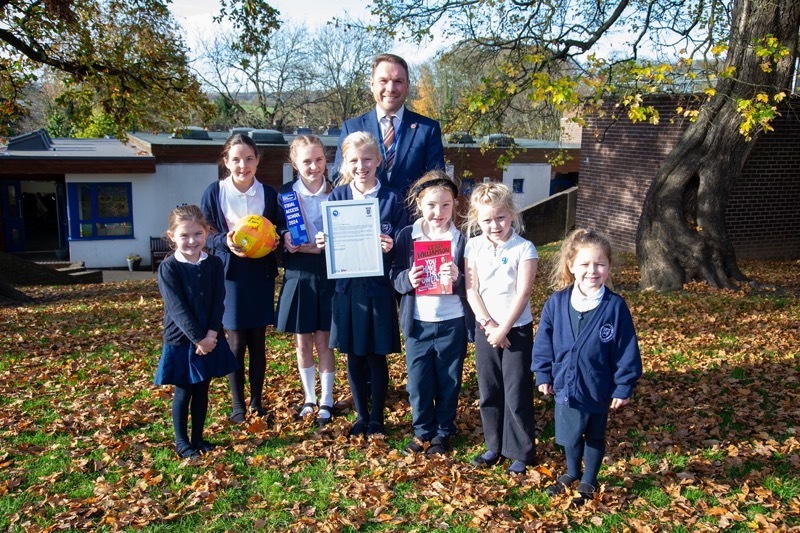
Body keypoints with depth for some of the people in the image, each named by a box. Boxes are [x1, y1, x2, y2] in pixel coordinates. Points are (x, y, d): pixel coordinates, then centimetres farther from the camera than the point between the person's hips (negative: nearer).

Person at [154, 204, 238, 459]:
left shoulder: (214, 263, 0)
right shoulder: (168, 268, -12)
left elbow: (218, 302, -3)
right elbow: (177, 308, -17)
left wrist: (211, 333, -15)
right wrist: (198, 338, -20)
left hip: (211, 339, 4)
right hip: (181, 340, -4)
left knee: (202, 390, 14)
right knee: (183, 392, 8)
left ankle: (198, 437, 28)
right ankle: (181, 441, 23)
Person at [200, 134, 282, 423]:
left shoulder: (269, 194, 1)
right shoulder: (214, 192, -4)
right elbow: (205, 235, -1)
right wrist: (226, 243, -21)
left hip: (261, 273, 2)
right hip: (229, 273, -2)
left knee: (258, 340, 8)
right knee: (236, 342, 3)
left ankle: (257, 401, 22)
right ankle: (237, 405, 18)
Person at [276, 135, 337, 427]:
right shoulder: (285, 193, 0)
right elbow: (276, 232, 4)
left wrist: (321, 247, -19)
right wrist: (286, 240, -17)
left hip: (328, 274, -1)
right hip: (298, 274, 1)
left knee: (324, 340, 7)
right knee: (302, 342, 11)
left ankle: (326, 400, 22)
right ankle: (309, 398, 28)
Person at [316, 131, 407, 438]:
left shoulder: (391, 199, -3)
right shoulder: (336, 197, 3)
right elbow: (328, 239, 6)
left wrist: (390, 246, -23)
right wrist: (323, 243, -15)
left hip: (378, 287, -2)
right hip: (347, 286, 2)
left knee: (376, 355, 7)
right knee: (354, 355, 11)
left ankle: (377, 418, 25)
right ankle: (361, 416, 29)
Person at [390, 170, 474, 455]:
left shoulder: (462, 239, -5)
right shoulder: (406, 236, -1)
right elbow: (395, 277, -1)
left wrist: (457, 279, -24)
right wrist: (408, 279, -22)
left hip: (452, 323, -1)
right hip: (418, 323, 1)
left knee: (449, 382, 13)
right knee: (418, 382, 10)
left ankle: (443, 432, 32)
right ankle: (422, 431, 31)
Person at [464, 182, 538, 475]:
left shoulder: (524, 248, -11)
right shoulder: (473, 247, 0)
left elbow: (522, 295, -14)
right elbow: (471, 290, -3)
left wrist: (503, 330, -16)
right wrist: (489, 325, -13)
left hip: (517, 330, -4)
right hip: (485, 329, 4)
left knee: (517, 395, 3)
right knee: (488, 393, 13)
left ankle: (521, 453, 19)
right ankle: (494, 447, 30)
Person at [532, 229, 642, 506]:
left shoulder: (615, 306, -16)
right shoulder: (556, 302, -10)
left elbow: (627, 350, -10)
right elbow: (543, 341, -1)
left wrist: (624, 387, -7)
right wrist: (543, 374, 1)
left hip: (598, 389, -2)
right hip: (565, 386, 2)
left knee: (595, 437, 18)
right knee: (570, 436, 19)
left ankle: (588, 482, 40)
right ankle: (572, 473, 46)